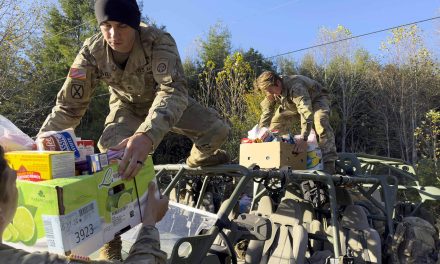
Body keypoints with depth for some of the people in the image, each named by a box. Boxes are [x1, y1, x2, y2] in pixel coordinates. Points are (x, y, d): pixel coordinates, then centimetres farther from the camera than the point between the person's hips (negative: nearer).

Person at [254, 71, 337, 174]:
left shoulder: (295, 87, -43)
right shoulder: (272, 93, -20)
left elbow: (306, 111, -53)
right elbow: (266, 112, -13)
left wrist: (303, 138, -63)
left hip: (316, 98, -7)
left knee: (320, 121, -36)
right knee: (276, 123, -4)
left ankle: (329, 162, -35)